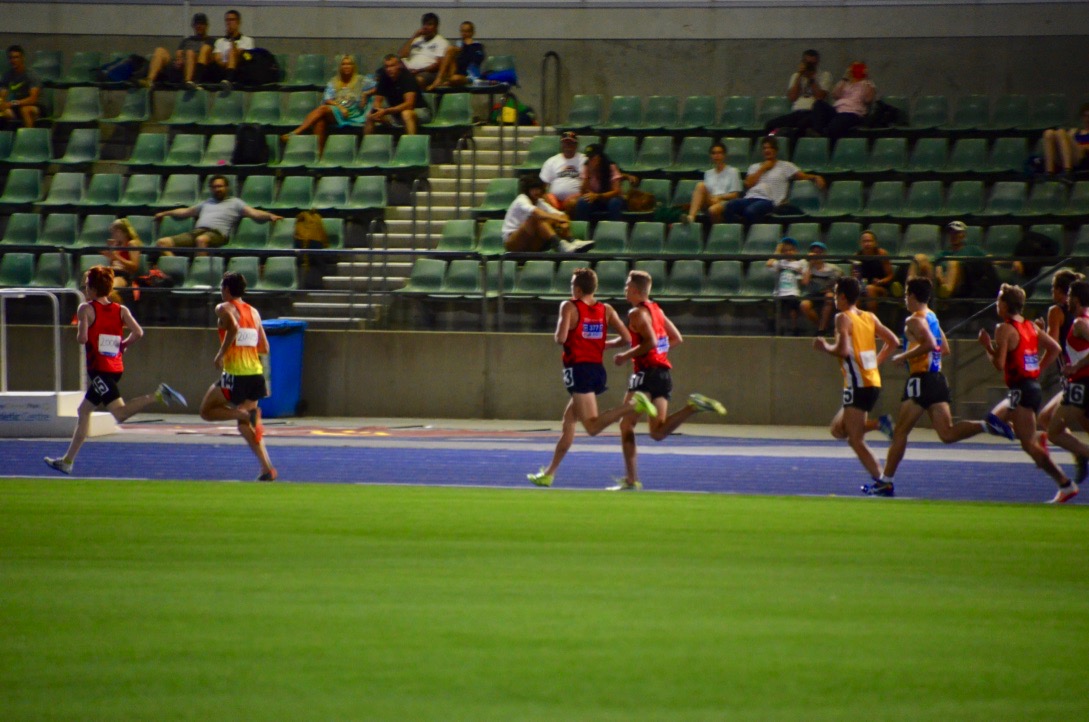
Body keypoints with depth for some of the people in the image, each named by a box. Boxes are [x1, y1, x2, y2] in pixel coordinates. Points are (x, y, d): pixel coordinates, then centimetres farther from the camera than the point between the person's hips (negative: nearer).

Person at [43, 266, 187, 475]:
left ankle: (158, 395, -36)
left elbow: (82, 338, -17)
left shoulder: (86, 309, -6)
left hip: (98, 369, -8)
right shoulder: (121, 310, 9)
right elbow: (138, 333, -5)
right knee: (84, 410, 19)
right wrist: (122, 345, 11)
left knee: (120, 412, -19)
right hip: (116, 368, 8)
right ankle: (67, 461, 24)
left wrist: (79, 337, 6)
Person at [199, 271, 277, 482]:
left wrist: (221, 354, -14)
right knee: (245, 425, 15)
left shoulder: (224, 308, -2)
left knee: (207, 411, 9)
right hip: (256, 372, 6)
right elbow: (264, 348, 15)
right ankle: (267, 468, 0)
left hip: (235, 373, -6)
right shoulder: (253, 312, 16)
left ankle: (247, 414, -14)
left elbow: (233, 327, -23)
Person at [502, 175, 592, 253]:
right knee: (537, 218, -32)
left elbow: (559, 214, -3)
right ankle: (560, 245, -51)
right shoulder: (521, 200, -10)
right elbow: (533, 211, -35)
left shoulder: (540, 202, 10)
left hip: (531, 244, 7)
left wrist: (564, 222, -28)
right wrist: (555, 218, -48)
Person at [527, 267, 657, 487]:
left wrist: (558, 337, 7)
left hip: (578, 369, -7)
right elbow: (626, 338, 2)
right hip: (597, 369, 7)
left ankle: (633, 404, -33)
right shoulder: (606, 310, 9)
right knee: (569, 420, 18)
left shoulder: (569, 307, -5)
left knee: (592, 426, -15)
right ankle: (549, 473, 22)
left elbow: (561, 338, -16)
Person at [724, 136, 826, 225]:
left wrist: (816, 178, -10)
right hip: (750, 198, 4)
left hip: (768, 200, -4)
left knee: (750, 211, -40)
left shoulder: (785, 166, 18)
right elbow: (748, 184, 13)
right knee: (730, 206, -31)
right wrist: (762, 169, 12)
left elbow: (803, 176, 10)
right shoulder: (755, 167, 30)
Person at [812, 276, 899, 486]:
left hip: (858, 385, -8)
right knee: (838, 429, 19)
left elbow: (843, 350, -21)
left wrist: (825, 347, -2)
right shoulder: (870, 317, 14)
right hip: (874, 381, 8)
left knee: (856, 440, -6)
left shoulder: (843, 318, -9)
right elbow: (893, 341, 14)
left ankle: (880, 481, -13)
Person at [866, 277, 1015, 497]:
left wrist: (903, 356, -16)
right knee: (947, 433, -1)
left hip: (921, 380, -8)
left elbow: (929, 344, -26)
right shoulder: (932, 318, 19)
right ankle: (987, 425, -20)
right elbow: (944, 349, 25)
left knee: (900, 432, -1)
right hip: (938, 379, 8)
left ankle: (886, 482, 1)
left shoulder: (914, 320, -10)